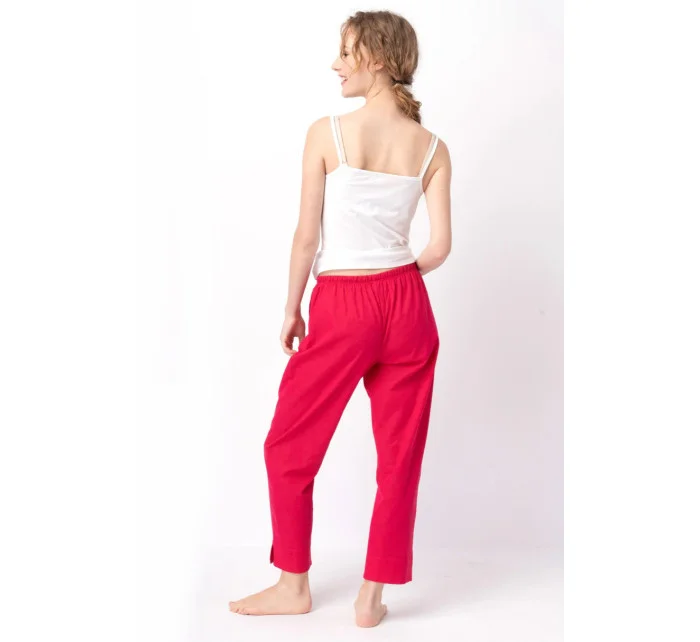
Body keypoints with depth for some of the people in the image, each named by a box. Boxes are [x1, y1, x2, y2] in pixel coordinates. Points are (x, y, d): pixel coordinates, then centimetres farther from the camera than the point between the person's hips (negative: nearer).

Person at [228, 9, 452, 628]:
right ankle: (373, 596, 21)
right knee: (400, 456, 12)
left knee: (289, 447, 14)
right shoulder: (432, 147, 2)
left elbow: (307, 235, -7)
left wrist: (292, 308, 5)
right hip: (407, 305, 4)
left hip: (341, 307, -3)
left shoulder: (326, 133, -8)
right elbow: (440, 247, -1)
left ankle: (293, 585, 26)